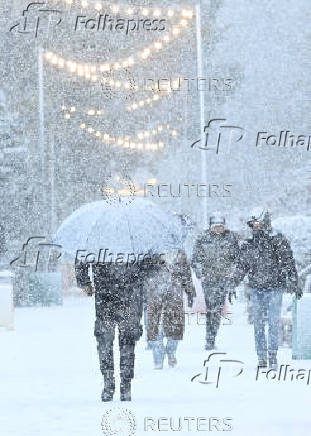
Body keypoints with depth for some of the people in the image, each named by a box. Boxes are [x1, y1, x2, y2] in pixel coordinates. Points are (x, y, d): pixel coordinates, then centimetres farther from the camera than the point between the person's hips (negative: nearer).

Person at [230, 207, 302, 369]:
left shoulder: (278, 241, -3)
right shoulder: (248, 245, 8)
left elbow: (288, 263, -3)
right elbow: (242, 265, 13)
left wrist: (293, 284, -9)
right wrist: (235, 278, -4)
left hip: (274, 288, -3)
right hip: (256, 289, 3)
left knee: (273, 324, -4)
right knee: (258, 324, 4)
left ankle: (273, 356, 3)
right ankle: (262, 357, 10)